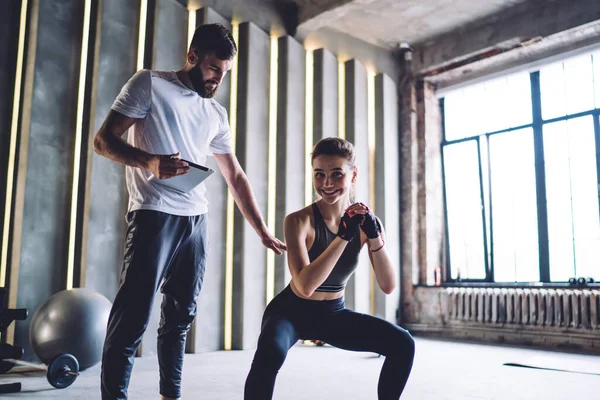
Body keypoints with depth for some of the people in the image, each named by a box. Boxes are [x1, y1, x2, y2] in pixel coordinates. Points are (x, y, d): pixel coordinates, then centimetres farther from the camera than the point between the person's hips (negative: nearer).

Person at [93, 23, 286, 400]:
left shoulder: (217, 114, 17)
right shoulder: (150, 83, 2)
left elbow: (236, 177, 19)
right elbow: (104, 140, -4)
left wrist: (264, 233, 14)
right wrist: (149, 162, -24)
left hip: (197, 218, 6)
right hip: (154, 214, -6)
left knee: (181, 315, 9)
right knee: (133, 315, -9)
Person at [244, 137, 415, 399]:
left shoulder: (364, 221, -8)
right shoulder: (299, 221, -21)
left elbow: (388, 287, -13)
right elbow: (305, 286, -33)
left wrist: (375, 237, -27)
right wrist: (343, 236, -36)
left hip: (334, 314, 5)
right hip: (291, 311, -4)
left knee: (402, 344, -9)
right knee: (271, 351, -36)